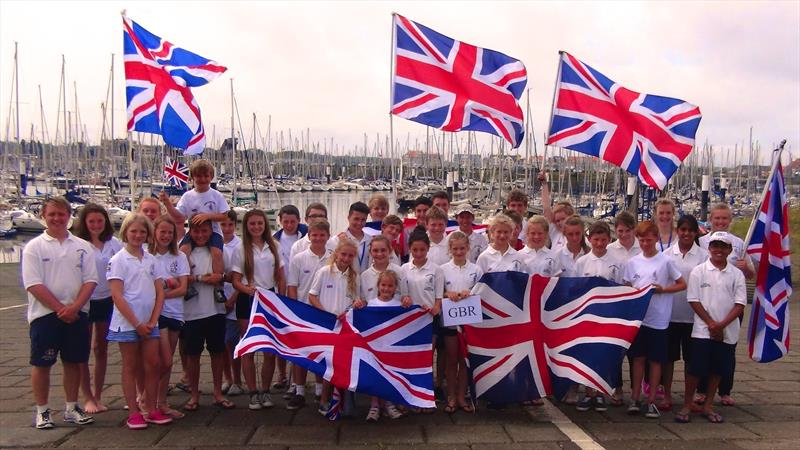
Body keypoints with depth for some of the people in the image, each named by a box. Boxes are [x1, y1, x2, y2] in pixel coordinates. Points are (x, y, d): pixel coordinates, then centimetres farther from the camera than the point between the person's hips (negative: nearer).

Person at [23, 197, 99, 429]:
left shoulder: (82, 246, 7)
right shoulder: (34, 247, -2)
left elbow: (90, 280, 2)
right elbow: (34, 284, -9)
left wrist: (74, 307, -12)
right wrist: (61, 309, -14)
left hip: (76, 314, 3)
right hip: (44, 315, -3)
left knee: (73, 362, 9)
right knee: (42, 364, 3)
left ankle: (71, 408, 21)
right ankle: (42, 411, 16)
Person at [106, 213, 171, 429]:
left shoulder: (151, 260, 8)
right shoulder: (118, 260, -6)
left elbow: (160, 292, 7)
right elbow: (117, 296, -11)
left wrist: (153, 320, -5)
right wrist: (137, 323, -14)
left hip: (149, 323, 4)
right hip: (127, 323, -4)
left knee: (153, 365, 5)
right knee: (131, 367, 5)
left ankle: (151, 409, 16)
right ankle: (134, 413, 11)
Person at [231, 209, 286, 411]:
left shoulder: (273, 247, 8)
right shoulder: (241, 249, -1)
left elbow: (281, 278, 11)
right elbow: (236, 280, -4)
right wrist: (248, 289, -24)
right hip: (248, 301, -2)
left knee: (271, 350, 3)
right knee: (248, 350, 1)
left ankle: (265, 391, 16)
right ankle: (253, 393, 12)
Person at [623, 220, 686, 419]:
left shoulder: (666, 261, -3)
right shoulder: (633, 262, 6)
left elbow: (682, 284, 2)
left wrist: (662, 289, -12)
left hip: (658, 319, -2)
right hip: (637, 316, 2)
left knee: (656, 359, 6)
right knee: (638, 357, 7)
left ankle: (651, 400, 15)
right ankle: (635, 398, 15)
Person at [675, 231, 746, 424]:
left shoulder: (736, 275, 3)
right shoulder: (699, 271, -2)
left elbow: (740, 304, -2)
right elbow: (694, 300, -4)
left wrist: (722, 324, -14)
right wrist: (711, 324, -12)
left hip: (728, 332, 3)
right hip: (703, 330, -2)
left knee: (718, 370, 10)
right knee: (695, 369, -1)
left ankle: (708, 406, 23)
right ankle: (687, 405, 11)